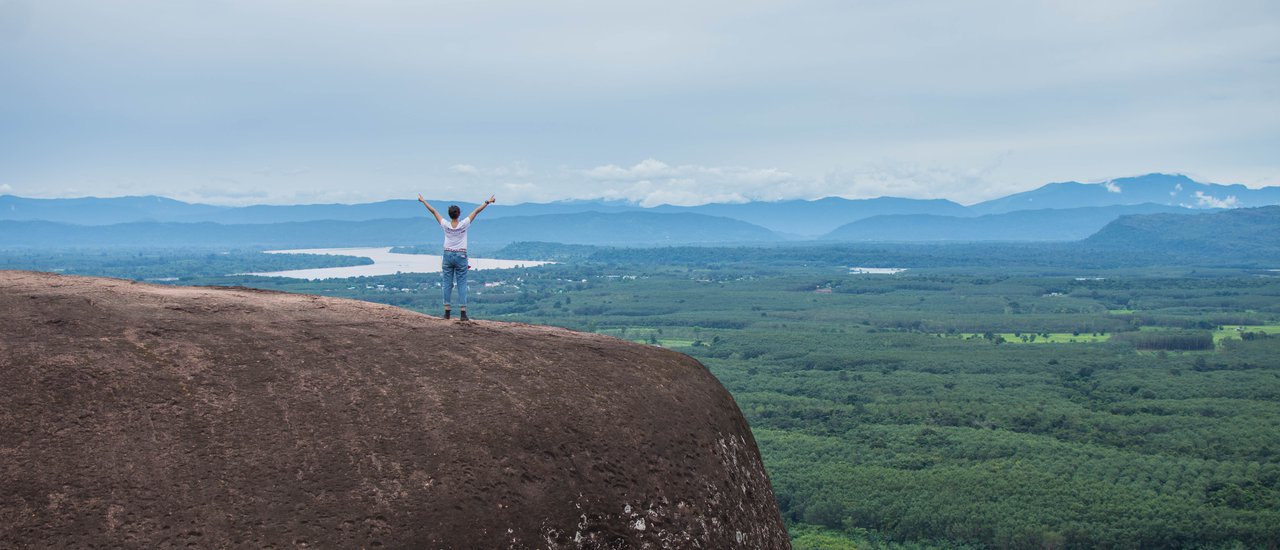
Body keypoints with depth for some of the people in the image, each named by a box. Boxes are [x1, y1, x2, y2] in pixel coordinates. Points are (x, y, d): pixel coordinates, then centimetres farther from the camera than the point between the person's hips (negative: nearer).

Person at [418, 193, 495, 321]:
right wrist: (488, 202, 1)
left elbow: (433, 211, 3)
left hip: (447, 255, 2)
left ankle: (447, 312, 4)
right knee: (462, 284, -3)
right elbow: (476, 211, -5)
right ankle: (463, 313, -7)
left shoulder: (445, 225, -6)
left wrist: (423, 201, 13)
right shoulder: (463, 225, -10)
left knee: (447, 284, 6)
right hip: (461, 256, -2)